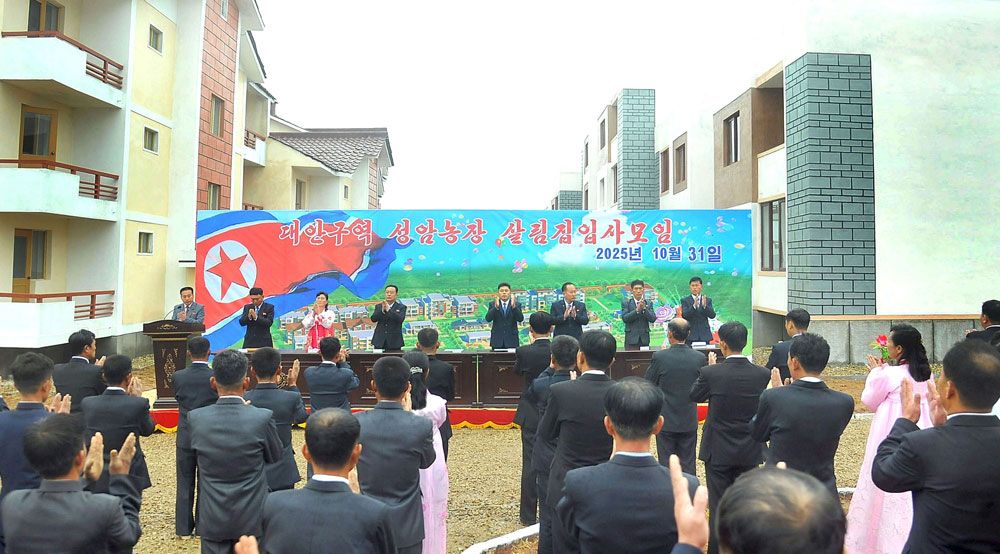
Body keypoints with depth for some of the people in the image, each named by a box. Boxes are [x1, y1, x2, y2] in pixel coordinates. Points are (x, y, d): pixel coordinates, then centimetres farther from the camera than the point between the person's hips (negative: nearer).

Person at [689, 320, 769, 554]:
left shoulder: (711, 373, -19)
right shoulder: (762, 374, -10)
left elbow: (694, 396, 0)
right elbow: (763, 408, 6)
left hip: (718, 450, -3)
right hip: (749, 452, 3)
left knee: (719, 508, 8)